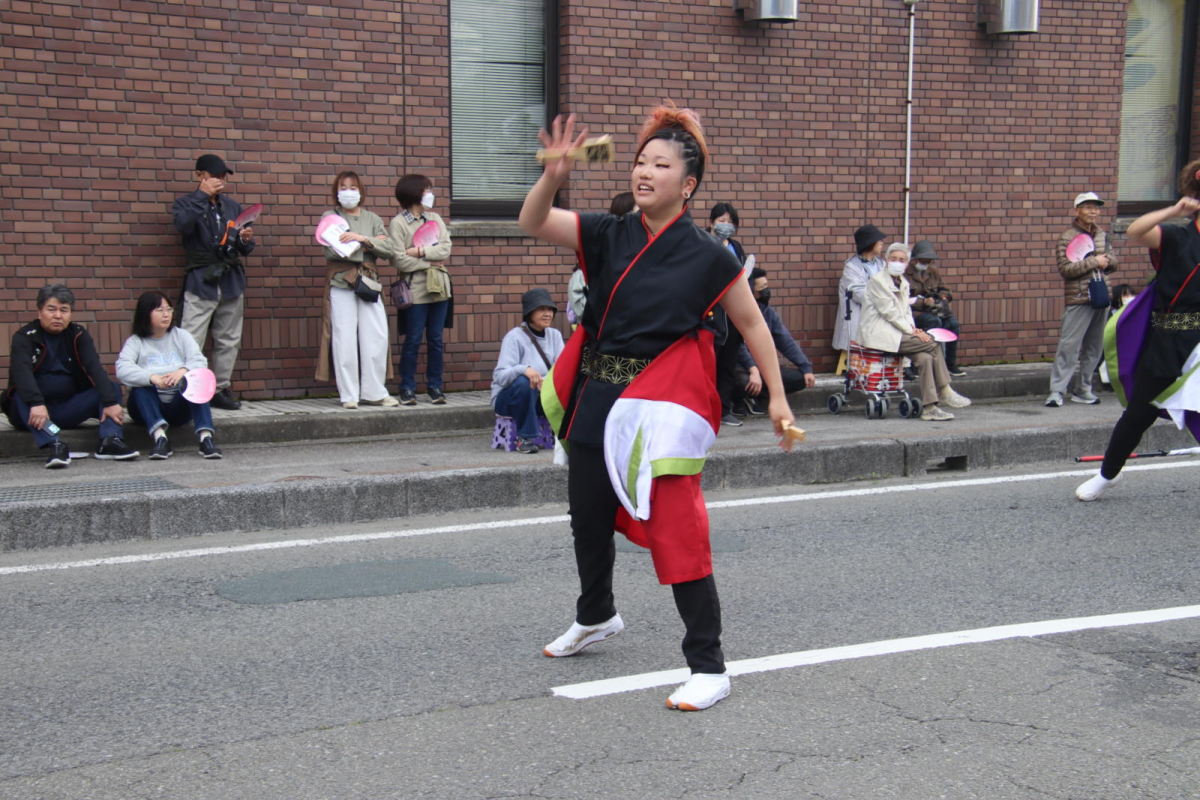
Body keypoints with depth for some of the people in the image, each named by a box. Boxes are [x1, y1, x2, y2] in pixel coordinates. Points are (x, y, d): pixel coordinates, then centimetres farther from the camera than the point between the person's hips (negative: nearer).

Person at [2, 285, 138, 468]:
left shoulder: (78, 335, 6)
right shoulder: (24, 337, -4)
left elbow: (94, 368, -11)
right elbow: (21, 372, -23)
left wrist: (110, 402, -27)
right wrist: (36, 403, -42)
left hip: (68, 409, 3)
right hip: (32, 412, -3)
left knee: (112, 388, -13)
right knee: (22, 396, -34)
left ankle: (110, 440, -37)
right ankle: (55, 445, -52)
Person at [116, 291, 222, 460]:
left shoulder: (181, 336, 11)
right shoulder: (135, 342, 4)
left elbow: (200, 362, -5)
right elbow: (123, 370, -16)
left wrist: (183, 371, -28)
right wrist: (152, 377, -34)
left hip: (179, 407, 1)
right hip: (150, 408, -1)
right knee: (141, 385, -29)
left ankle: (205, 437, -42)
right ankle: (160, 438, -45)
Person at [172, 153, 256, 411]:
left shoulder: (232, 206, 17)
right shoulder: (186, 203, 3)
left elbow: (244, 249, 19)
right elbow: (183, 225, -21)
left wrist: (246, 240, -4)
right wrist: (203, 195, -17)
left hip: (232, 281, 5)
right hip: (201, 282, -5)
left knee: (229, 341, 7)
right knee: (191, 341, -11)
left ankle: (220, 390, 16)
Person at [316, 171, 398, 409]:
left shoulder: (372, 219, 16)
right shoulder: (330, 217, 8)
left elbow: (388, 251, 3)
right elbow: (333, 251, -8)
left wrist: (363, 239, -12)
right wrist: (371, 246, -6)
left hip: (369, 282, 3)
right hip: (341, 284, -3)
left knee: (377, 338, -2)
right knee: (344, 339, -6)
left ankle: (374, 392, 7)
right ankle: (348, 394, 1)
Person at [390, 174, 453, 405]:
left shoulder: (435, 219, 13)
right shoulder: (397, 223, -3)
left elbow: (446, 248, 1)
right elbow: (399, 260, -11)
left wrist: (421, 252, -12)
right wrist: (431, 261, -9)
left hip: (439, 287, 5)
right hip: (415, 289, -5)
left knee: (436, 340, 7)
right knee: (413, 341, -2)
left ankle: (435, 386, 13)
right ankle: (407, 388, 6)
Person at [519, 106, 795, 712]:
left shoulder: (707, 255, -6)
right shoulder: (608, 236, 3)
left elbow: (752, 324, 3)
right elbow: (533, 223, -8)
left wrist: (777, 395, 1)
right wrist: (553, 176, -27)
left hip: (662, 405, -5)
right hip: (596, 398, 5)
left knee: (675, 532, -11)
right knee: (588, 518, 21)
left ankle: (709, 667, 0)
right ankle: (596, 616, 49)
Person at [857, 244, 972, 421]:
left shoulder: (903, 283, 18)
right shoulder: (877, 280, -7)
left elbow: (906, 310, 21)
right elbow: (889, 311, -13)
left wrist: (912, 327, -1)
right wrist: (911, 330, -15)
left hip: (896, 332, 8)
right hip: (879, 334, -8)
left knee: (925, 357, -18)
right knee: (932, 345, -18)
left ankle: (930, 408, -19)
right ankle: (945, 392, -10)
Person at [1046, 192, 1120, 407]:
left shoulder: (1102, 234, 13)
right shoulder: (1068, 237, -6)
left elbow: (1113, 261, 17)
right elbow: (1065, 269, -15)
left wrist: (1105, 260, -6)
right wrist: (1094, 262, -16)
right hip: (1078, 299, -7)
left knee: (1094, 348, 10)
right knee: (1069, 345, -10)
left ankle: (1083, 390, 18)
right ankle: (1057, 391, -9)